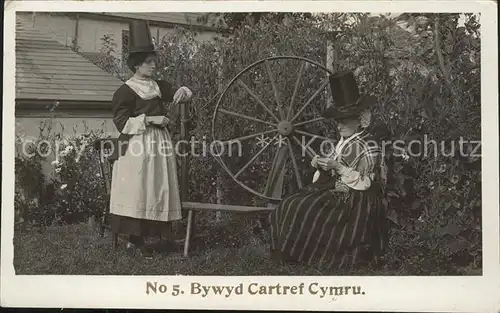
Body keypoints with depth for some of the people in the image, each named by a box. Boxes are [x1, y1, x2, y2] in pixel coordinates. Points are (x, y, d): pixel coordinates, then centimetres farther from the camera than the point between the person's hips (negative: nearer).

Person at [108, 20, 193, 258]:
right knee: (136, 192, -10)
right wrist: (149, 119, -17)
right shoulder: (126, 91, -6)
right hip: (138, 147, -7)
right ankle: (134, 238, -4)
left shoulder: (159, 87, 15)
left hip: (160, 145, 7)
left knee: (156, 192, 6)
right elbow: (121, 122, -11)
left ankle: (140, 238, 11)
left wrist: (182, 92, -15)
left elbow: (177, 93, 9)